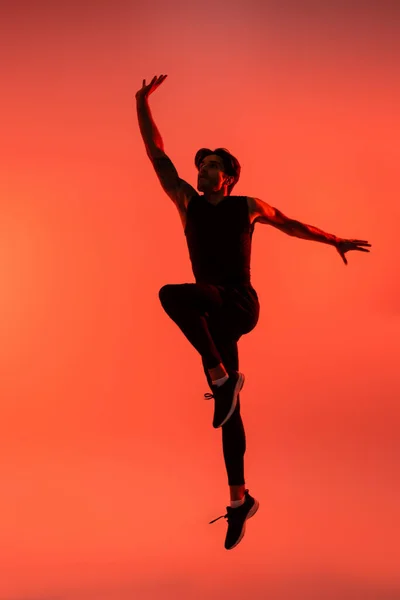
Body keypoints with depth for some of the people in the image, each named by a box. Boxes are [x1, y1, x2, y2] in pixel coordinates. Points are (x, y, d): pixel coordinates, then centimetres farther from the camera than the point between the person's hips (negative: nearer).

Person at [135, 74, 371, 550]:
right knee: (229, 410, 2)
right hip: (213, 317, 3)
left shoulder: (248, 206, 11)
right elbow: (157, 155, 14)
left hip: (240, 306, -3)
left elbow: (289, 224, 27)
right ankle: (240, 499, 14)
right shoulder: (188, 203, 14)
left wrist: (335, 241, 35)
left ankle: (221, 377, -23)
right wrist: (142, 104, 11)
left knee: (172, 294, -32)